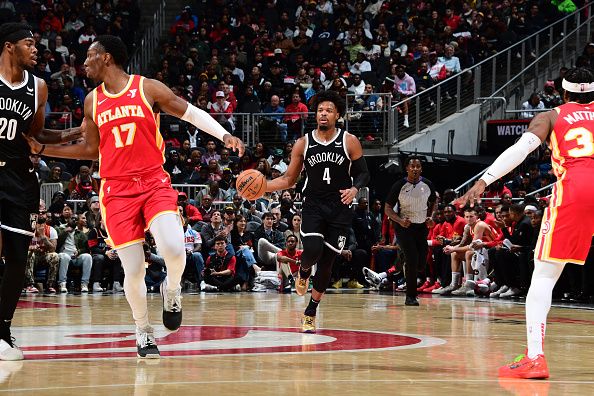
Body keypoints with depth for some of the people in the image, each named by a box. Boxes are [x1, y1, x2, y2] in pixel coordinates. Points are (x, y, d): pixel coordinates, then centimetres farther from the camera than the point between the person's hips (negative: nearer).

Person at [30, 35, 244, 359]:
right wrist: (42, 149, 14)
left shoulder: (148, 88, 0)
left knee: (173, 249, -25)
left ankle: (172, 290, 8)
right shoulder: (92, 101, 11)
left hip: (154, 183, -2)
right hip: (117, 190, 2)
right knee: (133, 271, -3)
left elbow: (190, 113, 5)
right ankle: (143, 331, 19)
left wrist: (224, 135, -8)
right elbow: (90, 149, 20)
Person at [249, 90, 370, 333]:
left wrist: (355, 189, -18)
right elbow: (289, 179, 9)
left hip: (340, 208, 0)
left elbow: (363, 173, 5)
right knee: (312, 250, -24)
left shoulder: (349, 142, -1)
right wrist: (261, 186, -7)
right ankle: (304, 272, 14)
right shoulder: (303, 144, 3)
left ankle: (310, 312, 17)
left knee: (327, 261, 1)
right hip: (313, 205, 0)